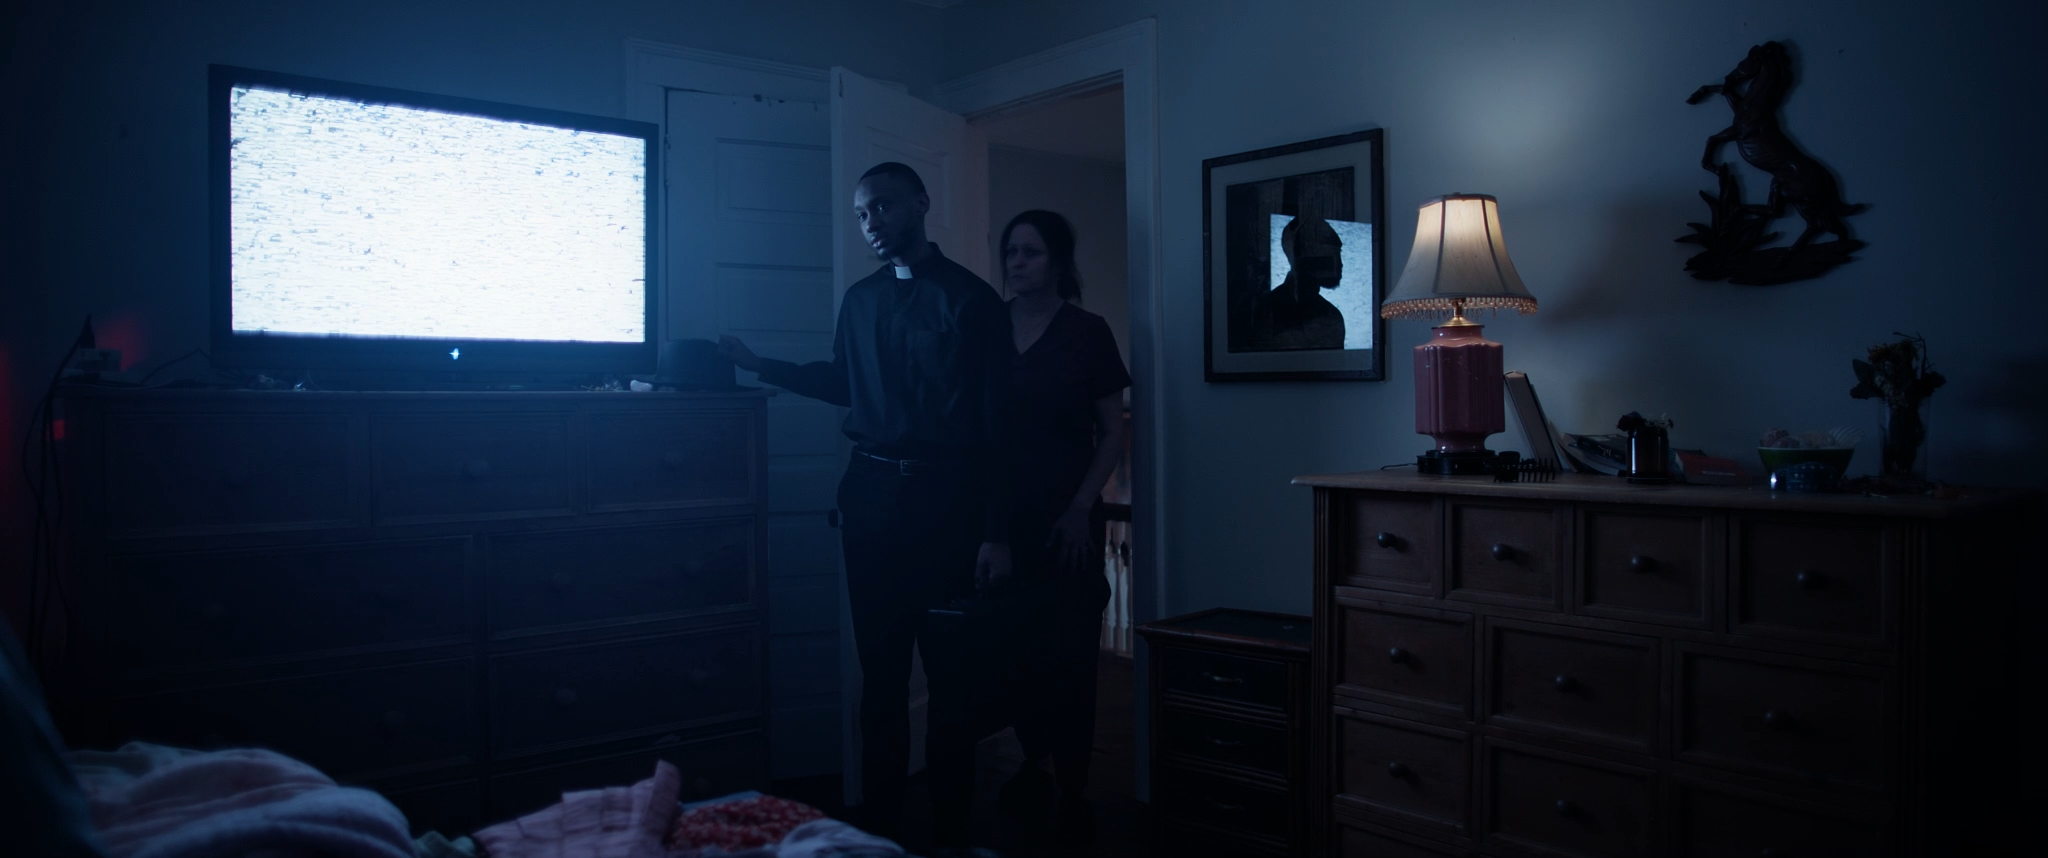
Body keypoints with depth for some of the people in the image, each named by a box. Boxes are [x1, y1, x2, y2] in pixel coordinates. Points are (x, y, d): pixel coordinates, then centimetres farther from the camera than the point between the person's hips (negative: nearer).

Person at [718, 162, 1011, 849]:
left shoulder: (972, 299, -4)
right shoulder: (860, 301, 12)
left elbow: (997, 422, -7)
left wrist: (996, 534, -12)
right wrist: (759, 366, 23)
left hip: (947, 497, -4)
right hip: (872, 494, 5)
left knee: (952, 670, 1)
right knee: (881, 669, 9)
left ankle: (949, 830, 14)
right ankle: (879, 824, 20)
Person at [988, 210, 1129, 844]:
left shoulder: (1087, 332, 0)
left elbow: (1113, 434, 0)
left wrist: (1080, 510, -9)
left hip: (1066, 517, -2)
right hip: (1003, 515, 3)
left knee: (1069, 652, 0)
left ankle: (1072, 791, 10)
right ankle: (1033, 764, 26)